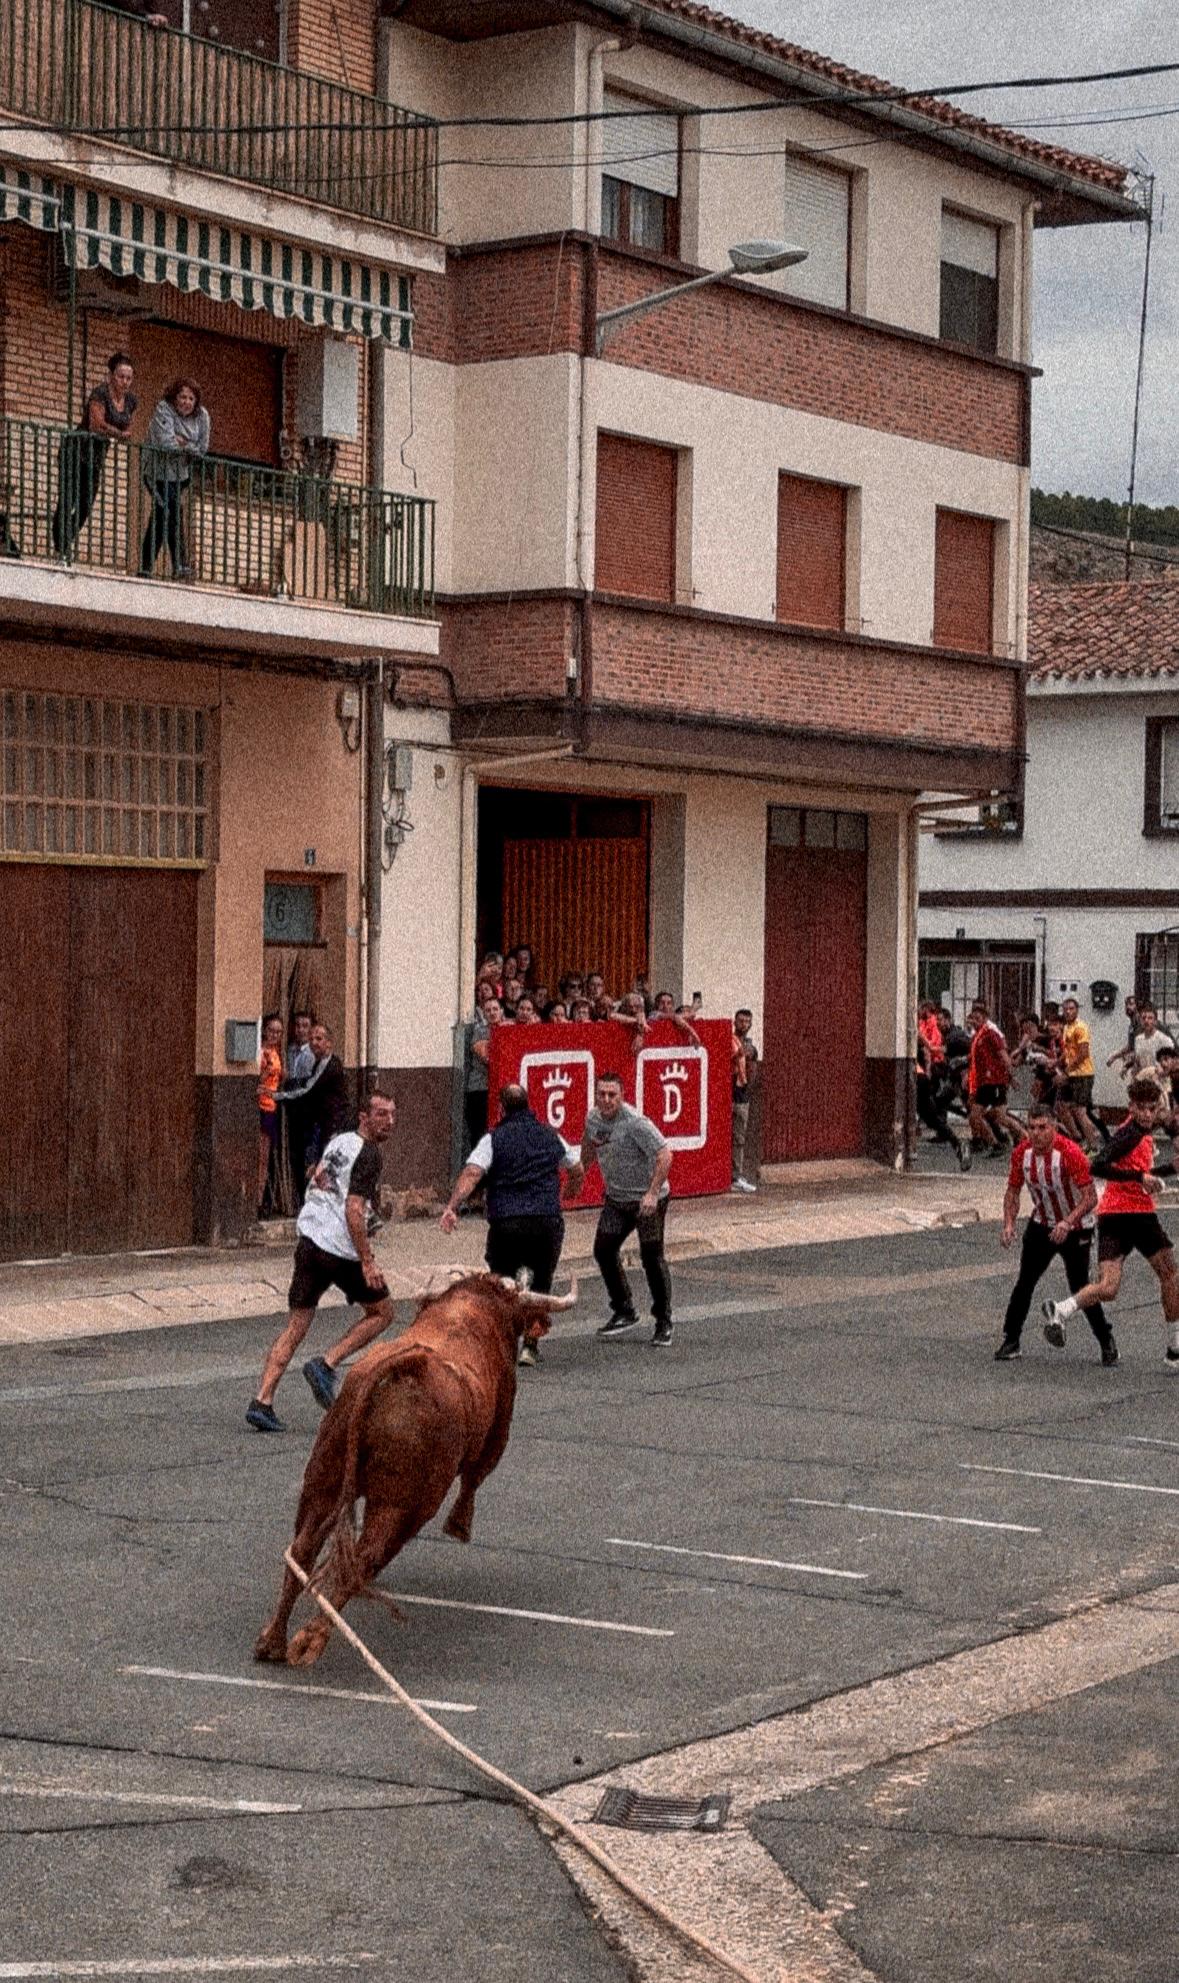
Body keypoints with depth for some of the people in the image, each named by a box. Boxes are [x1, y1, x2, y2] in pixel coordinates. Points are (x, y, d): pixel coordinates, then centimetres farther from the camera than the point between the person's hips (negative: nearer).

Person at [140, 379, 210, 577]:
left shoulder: (202, 416, 0)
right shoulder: (164, 410, -15)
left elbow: (203, 449, -3)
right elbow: (166, 442, -26)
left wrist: (183, 443, -18)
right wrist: (190, 447, -12)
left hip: (181, 475, 6)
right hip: (159, 473, -6)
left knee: (160, 518, 12)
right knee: (174, 512, -17)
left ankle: (146, 566, 20)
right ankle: (180, 566, -16)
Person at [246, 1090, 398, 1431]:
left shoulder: (339, 1141, 14)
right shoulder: (368, 1154, -11)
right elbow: (353, 1209, -19)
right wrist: (367, 1262, -19)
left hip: (309, 1239, 8)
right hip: (342, 1250, -8)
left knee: (296, 1324, 8)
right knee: (382, 1312, 13)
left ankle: (262, 1401, -2)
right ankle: (326, 1365, 1)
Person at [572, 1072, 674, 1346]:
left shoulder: (635, 1123, -24)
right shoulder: (594, 1117, -1)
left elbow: (664, 1154, -29)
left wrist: (652, 1193, -35)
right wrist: (579, 1174, 27)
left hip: (648, 1199, -7)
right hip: (616, 1198, 7)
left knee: (652, 1258, -5)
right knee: (603, 1251, 3)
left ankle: (663, 1324, 6)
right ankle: (624, 1313, 18)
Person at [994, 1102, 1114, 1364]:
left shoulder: (1070, 1153, -26)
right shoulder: (1022, 1153, -10)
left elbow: (1090, 1197, -26)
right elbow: (1013, 1191, 3)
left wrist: (1066, 1224, -37)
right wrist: (1009, 1224, -11)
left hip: (1076, 1229, -4)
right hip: (1041, 1225, 5)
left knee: (1080, 1287, -5)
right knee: (1025, 1282, 0)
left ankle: (1107, 1342, 12)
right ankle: (1011, 1340, 8)